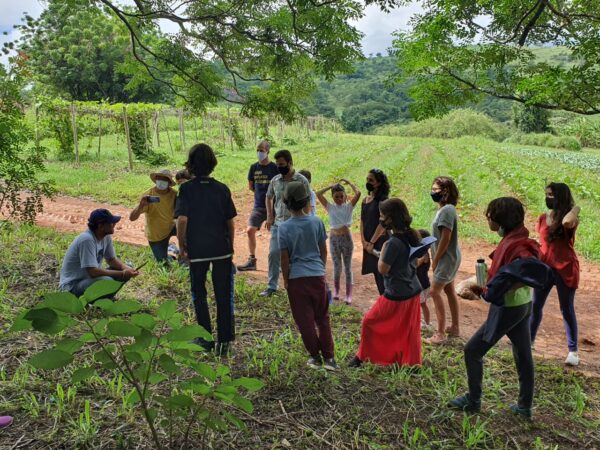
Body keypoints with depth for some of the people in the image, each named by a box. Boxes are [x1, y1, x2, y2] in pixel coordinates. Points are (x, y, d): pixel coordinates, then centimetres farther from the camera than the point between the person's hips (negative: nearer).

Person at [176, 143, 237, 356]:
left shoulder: (186, 188, -8)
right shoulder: (222, 188, -1)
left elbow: (182, 220, -15)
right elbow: (230, 221, 1)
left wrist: (181, 245, -2)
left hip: (197, 250, -1)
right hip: (222, 249, 2)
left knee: (199, 294, 15)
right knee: (224, 295, 9)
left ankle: (206, 338, 21)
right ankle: (225, 340, 12)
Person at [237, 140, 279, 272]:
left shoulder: (274, 167, -7)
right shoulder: (254, 167, 6)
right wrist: (261, 193, 8)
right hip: (258, 206, 4)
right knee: (250, 230, -6)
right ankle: (252, 260, 5)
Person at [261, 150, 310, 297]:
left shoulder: (302, 181, -9)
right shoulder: (275, 180, 3)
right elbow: (269, 198, 18)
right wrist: (269, 216, 8)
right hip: (277, 224, 4)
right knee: (273, 254, 2)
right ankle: (271, 286, 14)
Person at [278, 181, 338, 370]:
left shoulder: (284, 228, -9)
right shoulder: (316, 222, -3)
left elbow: (284, 259, -6)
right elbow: (323, 250, 5)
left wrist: (286, 280, 6)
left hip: (297, 277, -2)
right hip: (317, 275, 2)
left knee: (305, 320, 9)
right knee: (322, 318, 14)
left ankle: (315, 355, 18)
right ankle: (328, 356, 15)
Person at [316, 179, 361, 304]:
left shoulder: (348, 206, -1)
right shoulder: (330, 207, 2)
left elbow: (358, 193, -15)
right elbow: (318, 194, -6)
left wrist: (349, 183, -3)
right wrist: (331, 186, -2)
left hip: (346, 238, -1)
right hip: (334, 239, 1)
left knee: (347, 267, 6)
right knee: (337, 267, 11)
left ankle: (349, 294, 10)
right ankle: (336, 291, 26)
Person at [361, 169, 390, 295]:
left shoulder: (382, 199, -11)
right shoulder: (365, 200, 11)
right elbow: (362, 221, 8)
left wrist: (372, 242, -14)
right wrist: (363, 240, -4)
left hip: (380, 241, -7)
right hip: (368, 243, 7)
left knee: (382, 274, -5)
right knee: (376, 273, 13)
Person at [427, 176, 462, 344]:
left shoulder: (447, 210, -21)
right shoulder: (443, 209, 9)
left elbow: (445, 239, -23)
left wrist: (435, 260, -16)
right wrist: (433, 258, 14)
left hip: (447, 259, -10)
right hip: (449, 258, 10)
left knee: (435, 292, -9)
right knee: (449, 291, 16)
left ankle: (440, 333, -4)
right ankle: (454, 327, 27)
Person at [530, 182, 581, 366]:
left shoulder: (571, 219, -10)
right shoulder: (543, 218, 6)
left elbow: (566, 222, -36)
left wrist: (575, 208, -17)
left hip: (565, 269, -5)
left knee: (567, 310, 4)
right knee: (535, 306, 9)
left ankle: (573, 351, 15)